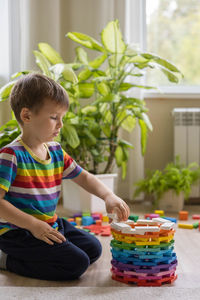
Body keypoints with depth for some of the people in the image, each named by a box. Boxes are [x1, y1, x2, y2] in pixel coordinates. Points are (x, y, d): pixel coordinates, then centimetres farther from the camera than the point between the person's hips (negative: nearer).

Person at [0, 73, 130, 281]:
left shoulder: (56, 152, 6)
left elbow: (83, 177, 16)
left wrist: (108, 196, -2)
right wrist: (33, 225, -26)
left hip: (49, 226, 9)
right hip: (17, 231, -9)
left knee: (93, 248, 15)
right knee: (76, 264, -17)